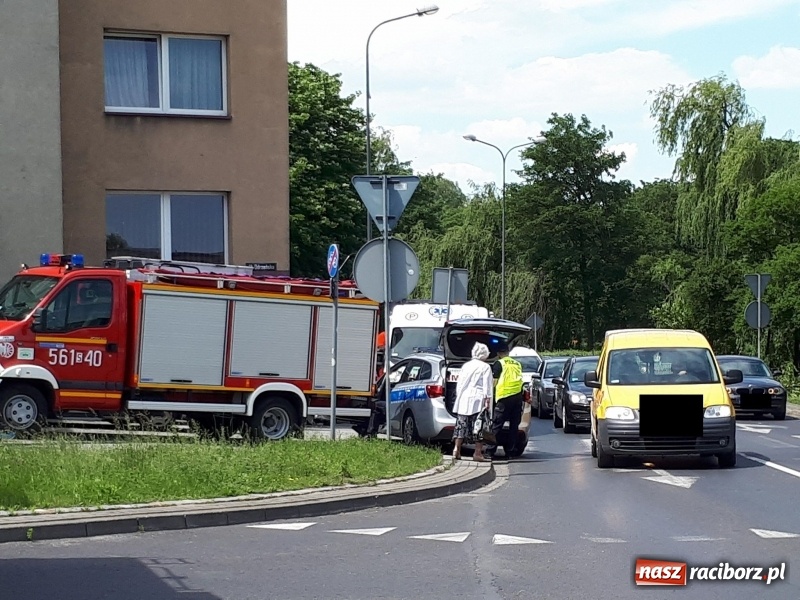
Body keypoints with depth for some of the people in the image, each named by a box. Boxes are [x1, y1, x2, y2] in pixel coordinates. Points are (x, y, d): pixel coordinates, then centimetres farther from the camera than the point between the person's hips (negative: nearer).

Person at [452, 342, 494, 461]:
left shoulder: (466, 365, 14)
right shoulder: (485, 367, -2)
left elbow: (459, 383, 16)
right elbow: (487, 385, -8)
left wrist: (458, 396, 21)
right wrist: (488, 399, -7)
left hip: (463, 399, 5)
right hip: (478, 399, -5)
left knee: (461, 424, 8)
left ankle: (456, 450, 4)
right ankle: (478, 453, -7)